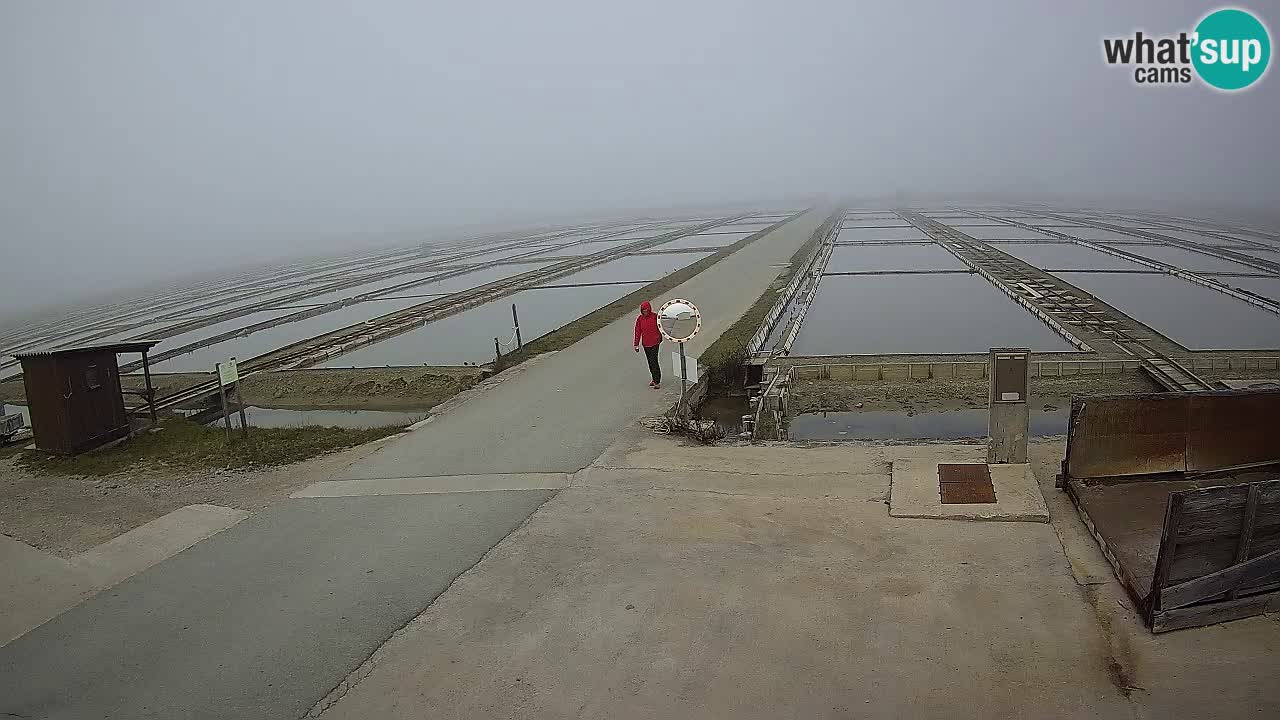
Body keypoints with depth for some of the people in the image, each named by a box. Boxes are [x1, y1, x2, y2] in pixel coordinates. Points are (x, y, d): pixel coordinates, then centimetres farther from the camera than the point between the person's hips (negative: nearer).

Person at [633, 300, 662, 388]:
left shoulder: (655, 317, -9)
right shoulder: (640, 319, 0)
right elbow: (638, 332, 5)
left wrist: (660, 338, 18)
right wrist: (636, 345, 3)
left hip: (654, 342, -4)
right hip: (645, 344, 4)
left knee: (654, 362, -9)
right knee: (650, 362, 12)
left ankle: (657, 381, -3)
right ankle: (654, 379, 25)